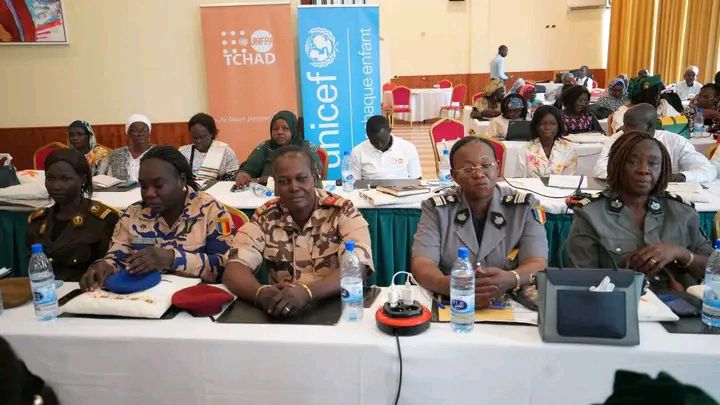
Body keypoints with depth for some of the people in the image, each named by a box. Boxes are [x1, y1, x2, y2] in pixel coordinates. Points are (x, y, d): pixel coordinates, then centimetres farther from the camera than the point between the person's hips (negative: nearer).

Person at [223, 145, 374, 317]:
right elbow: (234, 269, -9)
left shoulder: (343, 212, -7)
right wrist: (261, 293, -31)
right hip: (281, 313, 2)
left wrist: (307, 291, -37)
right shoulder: (265, 216, 0)